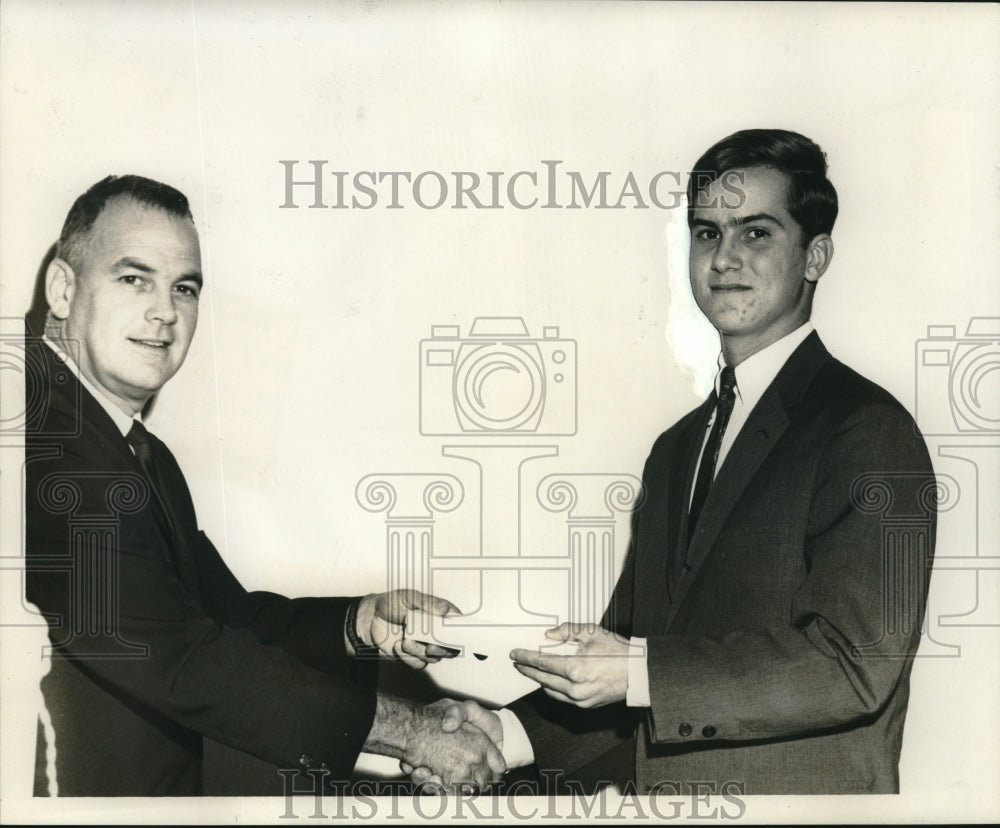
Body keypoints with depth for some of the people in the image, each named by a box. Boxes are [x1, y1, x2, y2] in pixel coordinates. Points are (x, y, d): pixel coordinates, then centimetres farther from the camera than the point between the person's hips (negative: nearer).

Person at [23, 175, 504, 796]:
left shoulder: (151, 460, 11)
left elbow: (231, 619, 12)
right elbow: (179, 663, -21)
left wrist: (362, 623, -6)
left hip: (170, 791, 8)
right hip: (68, 792, -8)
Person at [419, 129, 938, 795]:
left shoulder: (870, 432, -10)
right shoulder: (677, 448, 13)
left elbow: (857, 664, -18)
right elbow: (630, 637, 13)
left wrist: (639, 673, -21)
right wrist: (512, 734, -1)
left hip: (797, 796, -5)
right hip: (656, 791, 5)